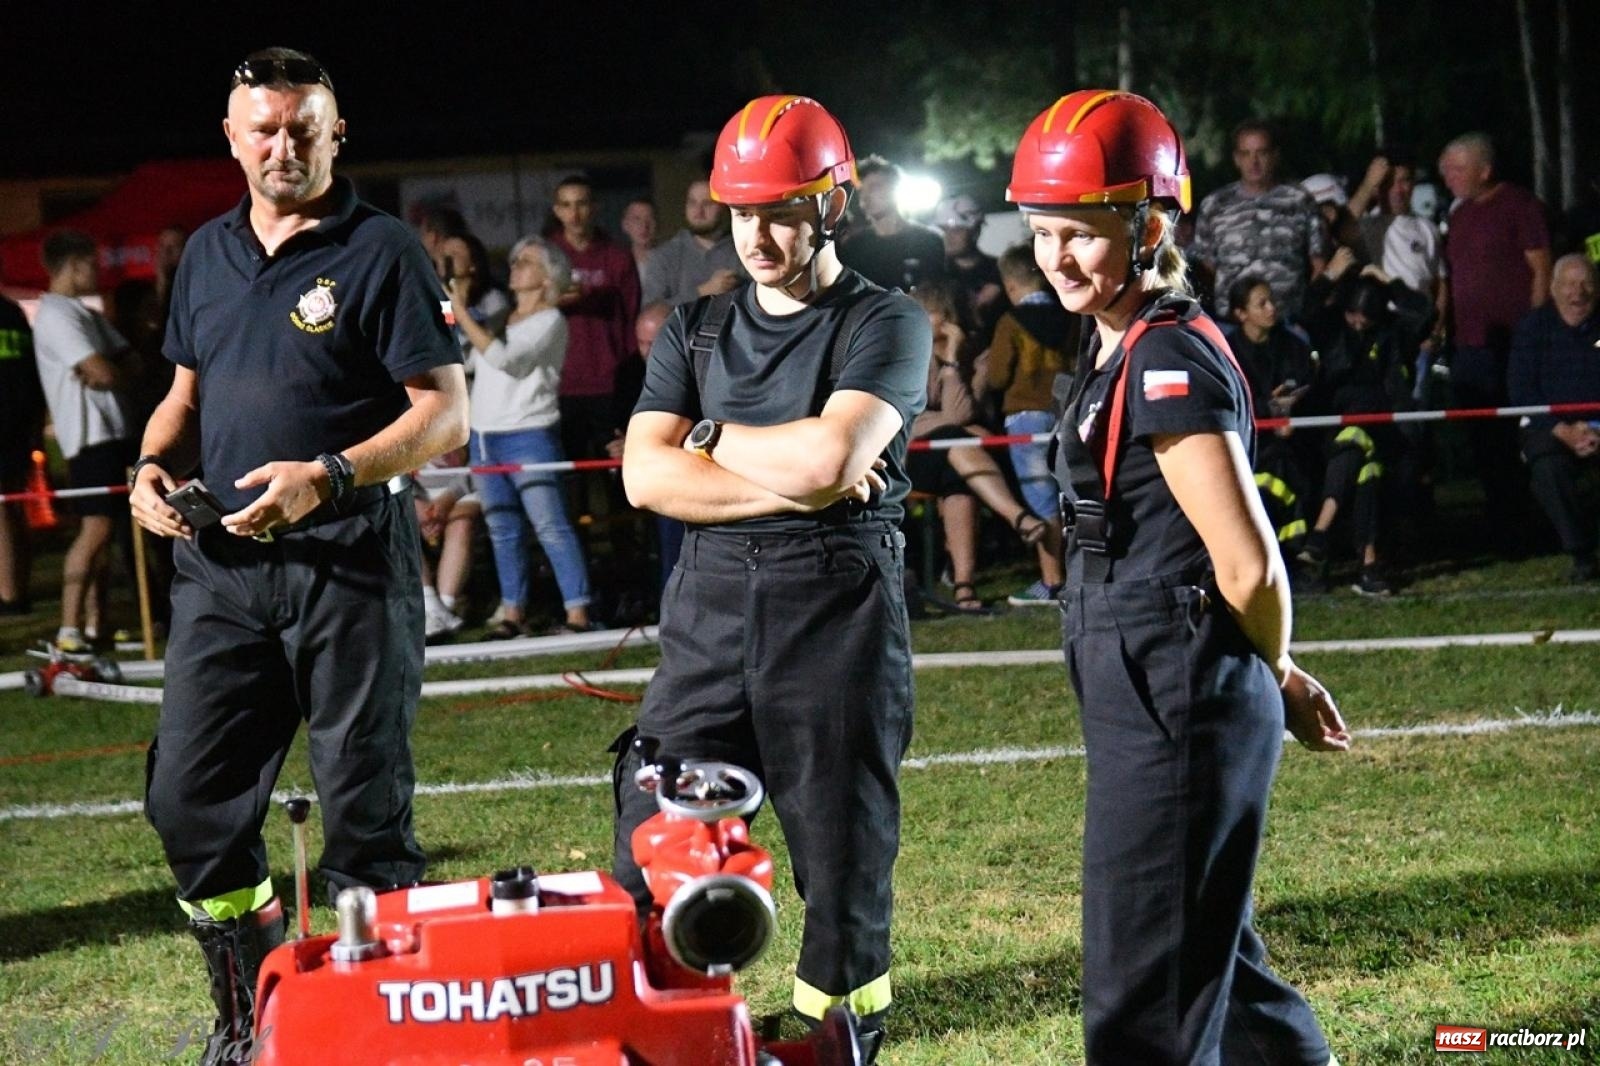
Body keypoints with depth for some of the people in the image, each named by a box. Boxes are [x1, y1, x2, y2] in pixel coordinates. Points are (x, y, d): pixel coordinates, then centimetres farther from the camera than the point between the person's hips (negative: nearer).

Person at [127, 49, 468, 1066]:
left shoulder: (382, 250, -5)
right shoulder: (208, 253, 14)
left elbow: (445, 413, -9)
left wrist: (327, 476, -22)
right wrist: (155, 464, 4)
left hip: (348, 559, -6)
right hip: (221, 562, 6)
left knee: (365, 809, 1)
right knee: (188, 798, 5)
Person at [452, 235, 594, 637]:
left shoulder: (550, 320, -4)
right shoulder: (501, 319, 18)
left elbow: (504, 357, -17)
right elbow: (468, 363, 15)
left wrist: (462, 314, -15)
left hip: (529, 436, -8)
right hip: (485, 437, 8)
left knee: (551, 526, -12)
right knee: (502, 531, 8)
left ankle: (577, 613, -13)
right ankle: (513, 614, 13)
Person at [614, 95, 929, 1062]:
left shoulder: (884, 326, 0)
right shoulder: (697, 330, 14)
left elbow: (829, 456, -16)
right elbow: (646, 476, 1)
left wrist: (714, 441, 0)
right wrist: (785, 483, -9)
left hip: (840, 611, -4)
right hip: (710, 609, 4)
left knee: (845, 858, 3)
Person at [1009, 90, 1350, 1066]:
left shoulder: (1170, 362, -17)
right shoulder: (1121, 351, 13)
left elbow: (1248, 564, -19)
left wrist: (1274, 676, -2)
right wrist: (1280, 675, 17)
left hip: (1180, 709, -10)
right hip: (1144, 702, 10)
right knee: (1204, 949, 20)